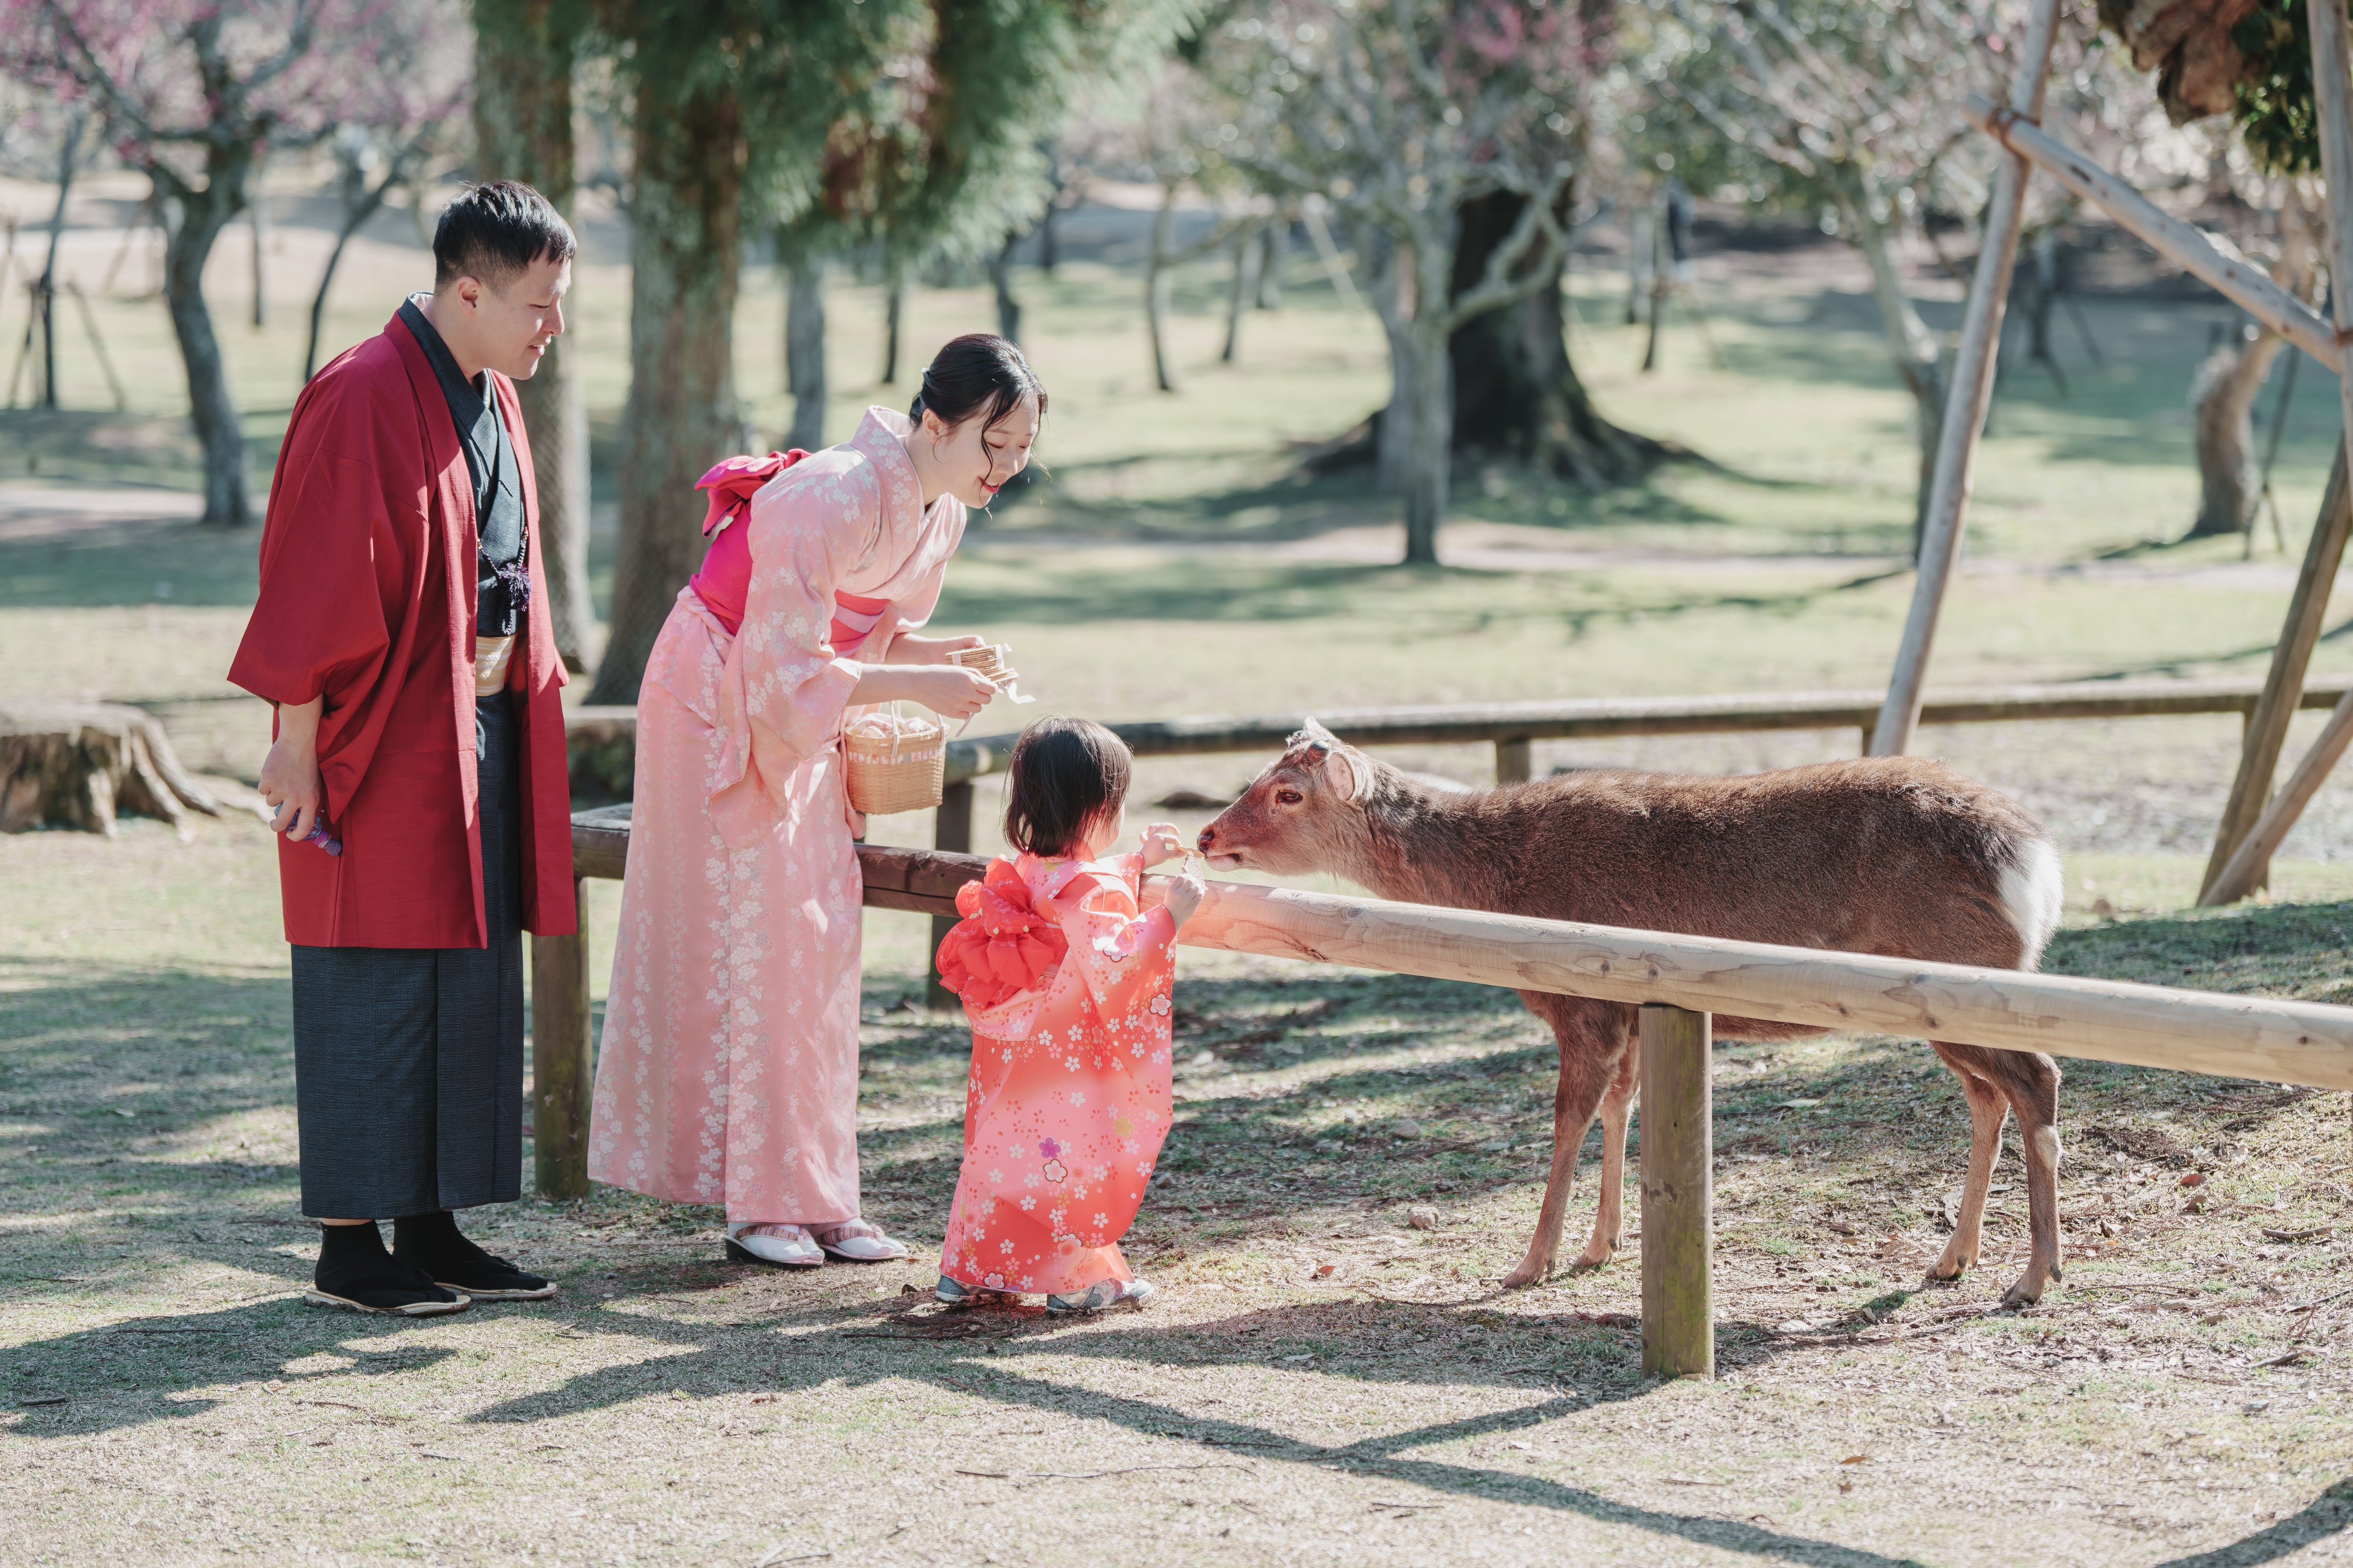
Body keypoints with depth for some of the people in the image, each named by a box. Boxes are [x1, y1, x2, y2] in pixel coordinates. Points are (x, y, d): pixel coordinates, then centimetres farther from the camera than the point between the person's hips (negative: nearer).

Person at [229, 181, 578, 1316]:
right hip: (383, 742, -9)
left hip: (483, 726, 9)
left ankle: (433, 1226, 18)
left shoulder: (493, 400, 11)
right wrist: (297, 742, -18)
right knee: (376, 990, -3)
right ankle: (349, 1246, 3)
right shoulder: (364, 401, -16)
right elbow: (313, 583, -17)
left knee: (471, 983, 11)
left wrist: (523, 701, 17)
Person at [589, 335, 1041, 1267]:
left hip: (798, 729, 8)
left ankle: (812, 1197, 7)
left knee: (819, 938, 5)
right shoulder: (830, 501, -30)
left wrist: (939, 654, -10)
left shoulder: (941, 509, -3)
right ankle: (759, 1204, -3)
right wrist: (915, 685, -30)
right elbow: (787, 674, -29)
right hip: (720, 709, -8)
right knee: (745, 937, -7)